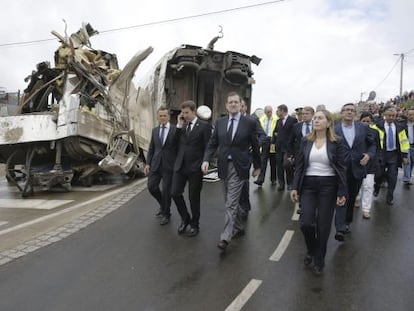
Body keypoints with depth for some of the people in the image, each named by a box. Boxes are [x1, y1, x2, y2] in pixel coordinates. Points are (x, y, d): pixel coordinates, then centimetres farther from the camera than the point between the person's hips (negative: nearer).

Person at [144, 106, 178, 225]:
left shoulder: (175, 130, -5)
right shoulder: (155, 130, 10)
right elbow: (151, 148, 11)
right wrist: (148, 163, 5)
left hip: (169, 165, -4)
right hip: (156, 164, 4)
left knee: (166, 190, 2)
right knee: (151, 186, 3)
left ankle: (166, 214, 23)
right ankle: (163, 205, 30)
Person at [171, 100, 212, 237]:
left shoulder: (204, 126, -5)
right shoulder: (181, 126, 11)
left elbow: (208, 147, -6)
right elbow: (176, 143, 1)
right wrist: (179, 125, -2)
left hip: (195, 167, -4)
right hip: (180, 165, 5)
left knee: (194, 197, 6)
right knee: (175, 193, 2)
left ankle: (195, 225, 26)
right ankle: (185, 218, 26)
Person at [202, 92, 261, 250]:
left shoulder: (249, 122, -5)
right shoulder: (220, 122, 6)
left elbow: (255, 146, 2)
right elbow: (212, 143, 6)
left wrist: (257, 166, 9)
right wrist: (206, 160, -10)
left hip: (238, 167, -5)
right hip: (224, 166, 5)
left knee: (231, 203, -7)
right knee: (231, 202, 17)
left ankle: (225, 237, -1)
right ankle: (238, 227, 35)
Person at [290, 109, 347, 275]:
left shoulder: (336, 142, -3)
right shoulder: (306, 141, 4)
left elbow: (341, 168, -2)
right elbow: (299, 166, 6)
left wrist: (342, 192, -7)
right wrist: (294, 187, 0)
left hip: (328, 186, -2)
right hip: (308, 185, 2)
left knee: (323, 225, 4)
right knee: (306, 223, -5)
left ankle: (319, 260, 25)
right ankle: (311, 250, 27)